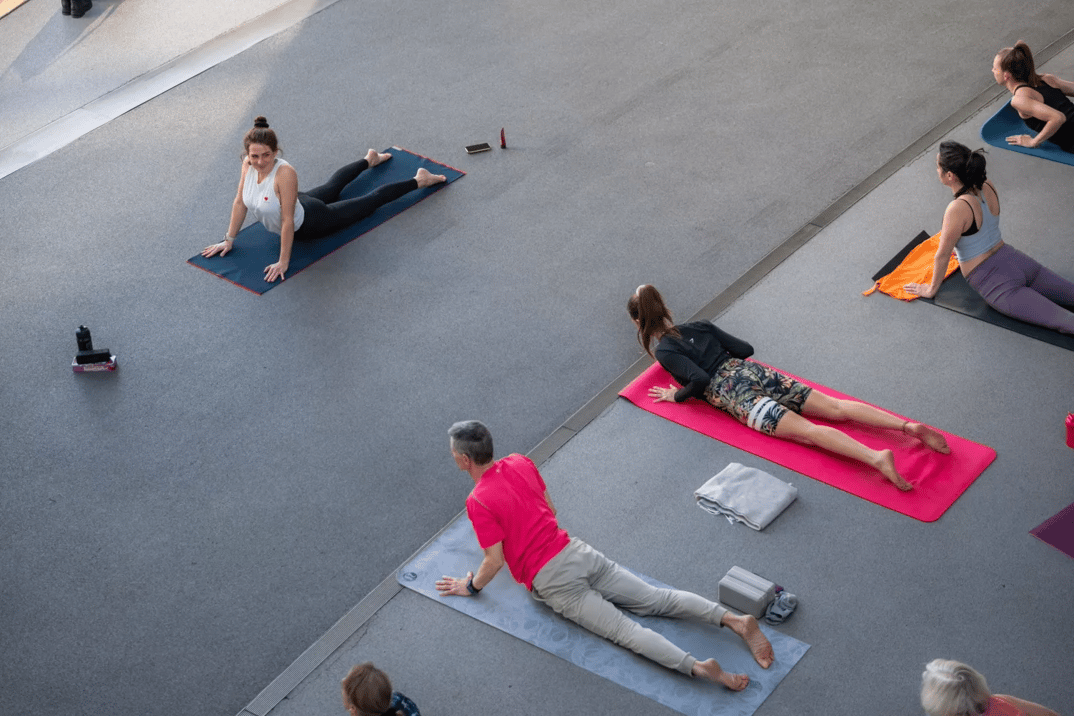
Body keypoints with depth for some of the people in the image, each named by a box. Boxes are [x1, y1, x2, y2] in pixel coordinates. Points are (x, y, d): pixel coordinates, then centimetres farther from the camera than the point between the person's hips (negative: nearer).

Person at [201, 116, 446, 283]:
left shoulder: (285, 173, -43)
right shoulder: (248, 164, -24)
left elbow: (288, 221, -39)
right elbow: (240, 202, -10)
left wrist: (283, 262, -35)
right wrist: (229, 240, -6)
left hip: (310, 223, -7)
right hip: (298, 203, 7)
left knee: (368, 202, 13)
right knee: (332, 187, 36)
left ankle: (418, 180, 33)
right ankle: (369, 159, 65)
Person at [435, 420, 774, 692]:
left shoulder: (478, 502, -14)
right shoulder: (520, 463, 9)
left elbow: (495, 561, -12)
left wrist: (471, 587, 6)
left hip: (551, 582, -7)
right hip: (578, 553, 7)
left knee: (623, 630, -12)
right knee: (656, 599, 3)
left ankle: (697, 666, -29)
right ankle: (734, 619, -13)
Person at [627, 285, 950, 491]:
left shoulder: (664, 351, -1)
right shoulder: (699, 327, 21)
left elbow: (699, 379, -15)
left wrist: (677, 395, 2)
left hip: (733, 390, -7)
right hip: (756, 373, 7)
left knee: (807, 430, -23)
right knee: (836, 407, -2)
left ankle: (876, 458, -45)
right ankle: (910, 426, -18)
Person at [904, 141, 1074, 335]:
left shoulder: (958, 209, -21)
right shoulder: (988, 187, 2)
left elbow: (942, 256, -11)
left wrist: (931, 289, 4)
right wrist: (965, 248, 39)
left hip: (997, 283, -8)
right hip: (1019, 261, 8)